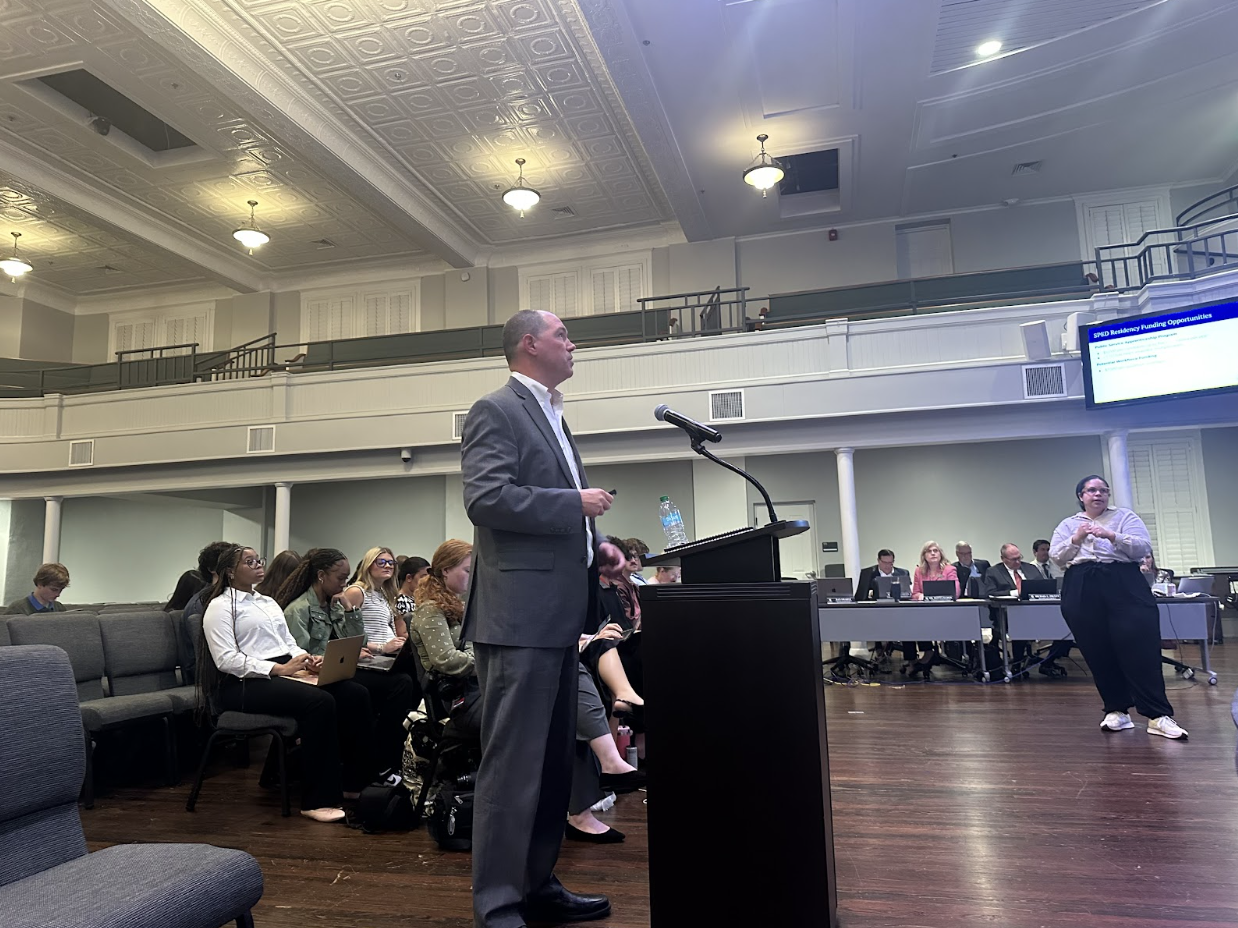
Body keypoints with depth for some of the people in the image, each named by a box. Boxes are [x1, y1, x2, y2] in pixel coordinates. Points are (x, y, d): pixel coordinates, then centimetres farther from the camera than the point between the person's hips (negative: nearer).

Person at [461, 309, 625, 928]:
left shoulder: (551, 416, 21)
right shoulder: (496, 411, -7)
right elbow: (486, 498, -20)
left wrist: (594, 545, 9)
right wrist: (576, 504, -15)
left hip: (558, 615, 10)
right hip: (520, 615, -10)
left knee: (553, 760, 15)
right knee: (512, 762, -3)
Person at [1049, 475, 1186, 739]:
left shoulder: (1125, 517, 12)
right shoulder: (1068, 525, 17)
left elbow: (1143, 547, -2)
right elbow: (1056, 556, 6)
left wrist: (1112, 536, -16)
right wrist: (1077, 539, -9)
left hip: (1124, 588, -2)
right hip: (1081, 592, 2)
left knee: (1140, 649, -9)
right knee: (1098, 653, 2)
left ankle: (1158, 716, -6)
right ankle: (1116, 711, 12)